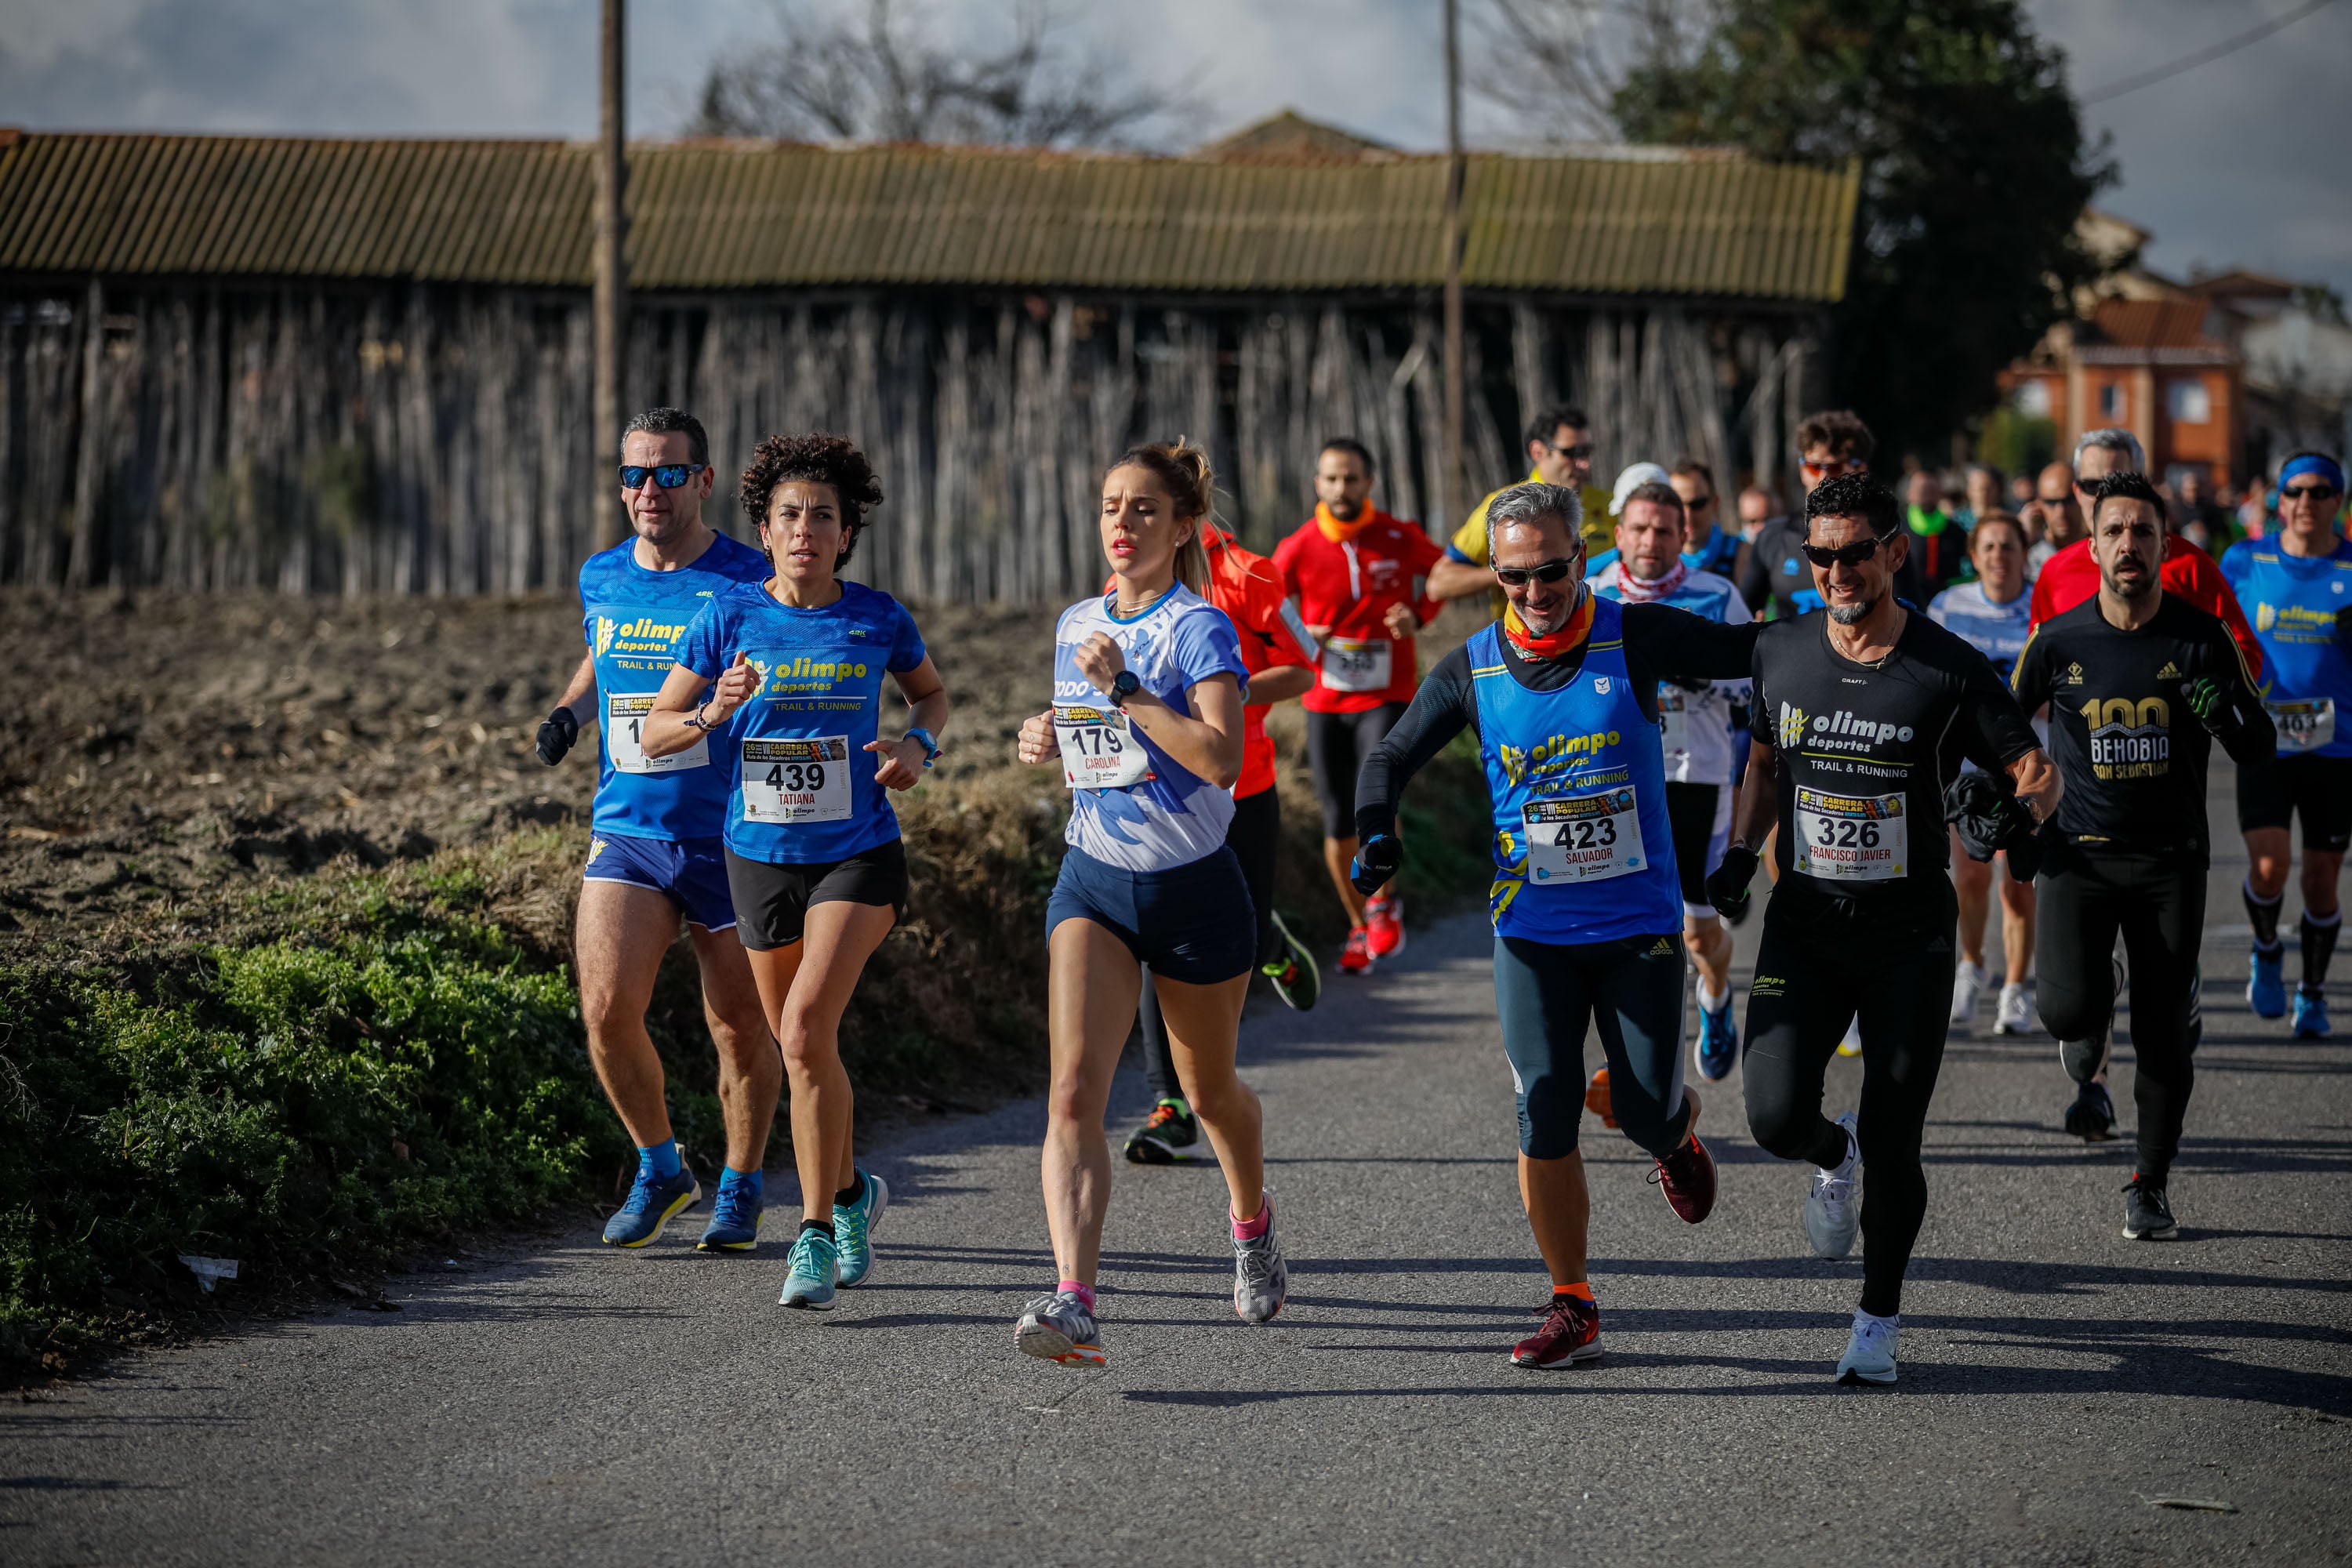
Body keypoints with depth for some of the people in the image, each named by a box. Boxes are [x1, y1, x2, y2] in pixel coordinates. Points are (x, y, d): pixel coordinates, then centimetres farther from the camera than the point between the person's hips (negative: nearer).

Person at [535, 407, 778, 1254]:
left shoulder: (748, 583, -8)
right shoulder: (601, 578, 7)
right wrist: (567, 713, 8)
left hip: (730, 837, -3)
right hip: (625, 832, 3)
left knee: (740, 1028, 6)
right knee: (606, 1010, -11)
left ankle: (740, 1190, 27)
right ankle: (661, 1170, 12)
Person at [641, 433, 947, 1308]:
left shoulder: (879, 620, -3)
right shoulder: (730, 617, -4)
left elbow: (931, 693, 17)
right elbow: (657, 733, -1)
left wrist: (919, 744, -4)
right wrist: (715, 713, -21)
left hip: (858, 853, -2)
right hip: (760, 855, 2)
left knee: (807, 1028, -20)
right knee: (802, 1047, 13)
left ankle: (816, 1233, -12)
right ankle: (850, 1192, 39)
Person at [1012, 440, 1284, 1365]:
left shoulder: (1199, 628, -12)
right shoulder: (1075, 626, 8)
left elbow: (1220, 755, -26)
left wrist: (1125, 688, -27)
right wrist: (1049, 740, 4)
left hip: (1194, 887, -4)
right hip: (1094, 881, 4)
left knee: (1208, 1089, 16)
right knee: (1074, 1088, -16)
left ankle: (1251, 1220, 49)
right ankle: (1074, 1300, -26)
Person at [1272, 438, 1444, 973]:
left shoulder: (1400, 540, -4)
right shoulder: (1297, 551, -4)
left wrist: (1420, 615, -2)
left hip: (1389, 696, -2)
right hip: (1325, 702, 2)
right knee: (1339, 823, 3)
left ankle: (1384, 900, 0)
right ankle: (1359, 927, 21)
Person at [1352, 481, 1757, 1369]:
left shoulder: (1635, 639, -7)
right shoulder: (1473, 670, -1)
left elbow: (1755, 654, -4)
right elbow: (1394, 755, 9)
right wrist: (1375, 831, -9)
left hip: (1639, 923, -1)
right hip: (1532, 930, 1)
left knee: (1648, 1113, 0)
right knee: (1545, 1118, -5)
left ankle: (1680, 1135, 39)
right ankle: (1572, 1309, 6)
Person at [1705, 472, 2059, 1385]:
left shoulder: (1949, 671, -9)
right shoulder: (1780, 653, 2)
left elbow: (2038, 770, -7)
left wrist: (2019, 810, -30)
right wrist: (1741, 853, 6)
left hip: (1909, 938, -2)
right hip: (1803, 926, 2)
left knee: (1893, 1145, 0)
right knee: (1776, 1115, -13)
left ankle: (1879, 1319, 20)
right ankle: (1833, 1158, 25)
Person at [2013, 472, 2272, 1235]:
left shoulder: (2201, 639, -3)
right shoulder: (2058, 640, -2)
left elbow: (2259, 749, 1)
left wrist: (2227, 715, -20)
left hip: (2171, 858, 0)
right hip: (2079, 851, 0)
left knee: (2164, 1035, -1)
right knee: (2068, 1006, -18)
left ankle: (2150, 1186, 17)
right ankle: (2084, 1056, 21)